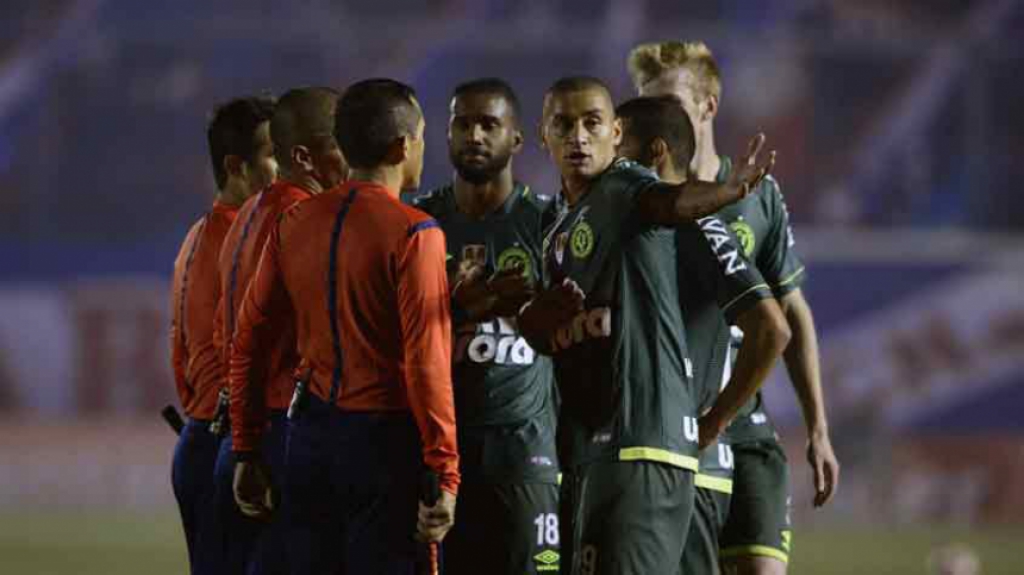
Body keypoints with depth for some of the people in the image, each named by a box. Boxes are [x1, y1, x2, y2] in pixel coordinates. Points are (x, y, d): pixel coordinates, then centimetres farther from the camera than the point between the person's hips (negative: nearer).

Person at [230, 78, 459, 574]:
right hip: (384, 439, -6)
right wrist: (444, 475, -13)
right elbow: (426, 362, -16)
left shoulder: (295, 223, 7)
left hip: (311, 438, 6)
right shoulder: (412, 233, -12)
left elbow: (247, 340, 11)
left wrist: (247, 452, 18)